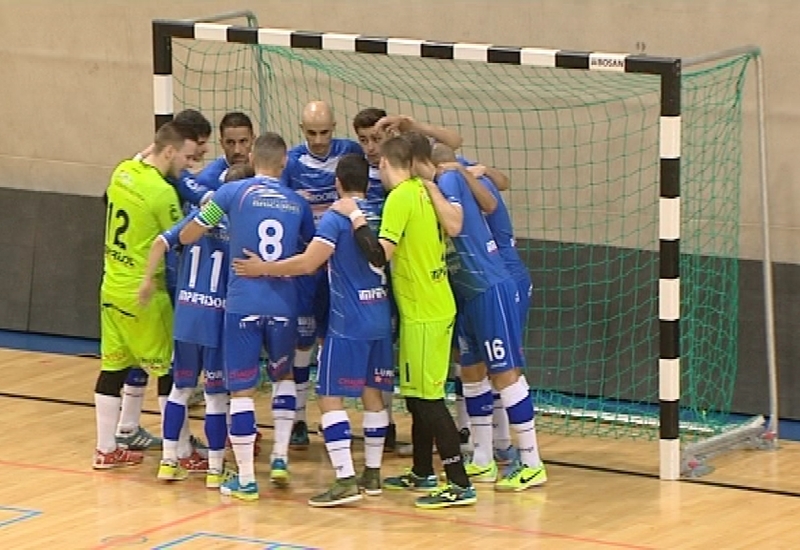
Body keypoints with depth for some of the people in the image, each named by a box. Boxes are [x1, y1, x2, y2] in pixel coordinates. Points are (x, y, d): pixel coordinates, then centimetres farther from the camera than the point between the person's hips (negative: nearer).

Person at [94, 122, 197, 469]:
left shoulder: (122, 172, 1)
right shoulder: (162, 193, -20)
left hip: (112, 287, 8)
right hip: (144, 294, -8)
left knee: (113, 367, 14)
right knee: (171, 371, 3)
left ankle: (106, 449, 20)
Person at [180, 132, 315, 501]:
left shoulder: (232, 193, 0)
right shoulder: (297, 203, 9)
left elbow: (186, 237, 6)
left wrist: (206, 216, 27)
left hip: (243, 303, -3)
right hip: (283, 305, 3)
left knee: (242, 390, 2)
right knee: (283, 376, 26)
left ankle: (245, 479, 4)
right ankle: (280, 457, 18)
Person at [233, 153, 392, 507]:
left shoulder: (336, 217, -11)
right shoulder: (380, 216, 8)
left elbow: (308, 263, -20)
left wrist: (263, 269, -12)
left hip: (348, 322, -7)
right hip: (381, 319, 7)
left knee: (330, 397, -5)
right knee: (373, 393, 15)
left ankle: (345, 480, -14)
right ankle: (372, 474, 20)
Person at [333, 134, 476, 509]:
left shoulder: (400, 199, -16)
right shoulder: (426, 193, 9)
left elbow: (379, 255, -23)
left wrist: (354, 217, -15)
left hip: (423, 313, -9)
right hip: (437, 306, 9)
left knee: (428, 398, -7)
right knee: (418, 395, 19)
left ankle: (460, 485, -10)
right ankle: (422, 474, 29)